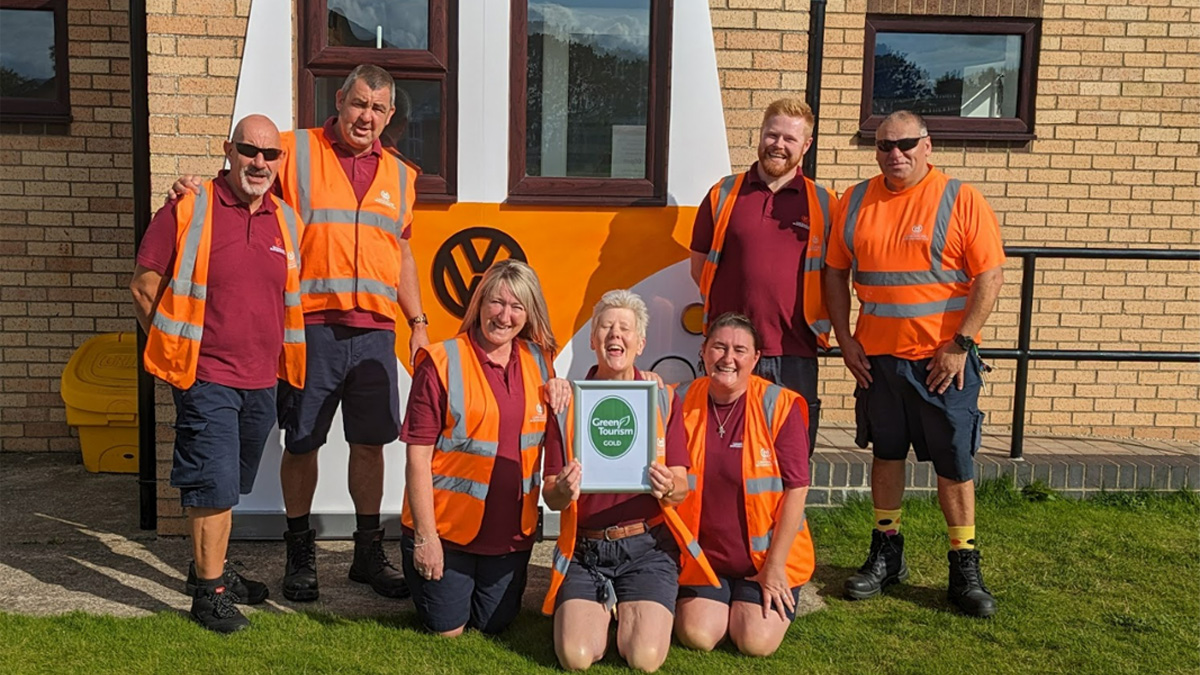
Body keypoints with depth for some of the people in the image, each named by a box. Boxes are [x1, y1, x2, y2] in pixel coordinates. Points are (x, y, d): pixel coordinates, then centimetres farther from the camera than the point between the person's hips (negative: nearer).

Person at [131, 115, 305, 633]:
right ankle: (209, 591, 10)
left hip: (262, 380, 6)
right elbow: (143, 289, -6)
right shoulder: (188, 210, -8)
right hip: (206, 377, -6)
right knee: (215, 483, -5)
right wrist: (178, 353, -4)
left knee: (229, 484, 19)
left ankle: (211, 568, 37)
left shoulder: (286, 221, 8)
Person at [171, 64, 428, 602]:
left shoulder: (399, 175, 15)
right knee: (301, 442, 5)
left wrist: (418, 323, 15)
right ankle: (300, 553, 22)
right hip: (310, 325, -3)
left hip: (375, 330, 3)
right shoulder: (296, 151, 2)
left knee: (370, 442, 8)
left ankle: (369, 551, 22)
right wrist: (195, 190, -17)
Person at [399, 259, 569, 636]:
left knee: (495, 625, 15)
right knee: (447, 630, 7)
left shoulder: (538, 361, 3)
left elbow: (546, 437, 16)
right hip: (449, 527, -4)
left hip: (511, 530, 5)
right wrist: (425, 536, -15)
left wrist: (560, 397, -6)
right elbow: (418, 457, -14)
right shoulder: (441, 363, -14)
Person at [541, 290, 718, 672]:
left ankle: (630, 609, 17)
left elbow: (681, 489, -1)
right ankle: (602, 606, 18)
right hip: (584, 549, 1)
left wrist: (667, 488, -24)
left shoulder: (663, 398, 1)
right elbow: (551, 497, 0)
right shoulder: (568, 402, 2)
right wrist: (562, 492, -24)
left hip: (646, 545, -1)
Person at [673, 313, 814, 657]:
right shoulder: (682, 403, -4)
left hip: (767, 556, -2)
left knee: (757, 643, -15)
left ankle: (754, 602, 20)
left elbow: (795, 489, -11)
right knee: (697, 636, -13)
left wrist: (774, 567, -12)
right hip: (702, 555, 2)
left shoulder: (780, 406, -11)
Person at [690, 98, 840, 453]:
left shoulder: (823, 204, 7)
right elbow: (699, 264, 12)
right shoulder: (723, 194, 8)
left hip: (794, 353, 0)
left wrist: (818, 322, 3)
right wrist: (729, 303, 4)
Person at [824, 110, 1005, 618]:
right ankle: (886, 553, 28)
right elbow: (835, 273, 11)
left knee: (954, 461, 2)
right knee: (886, 453, 13)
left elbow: (990, 277, -9)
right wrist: (844, 338, 3)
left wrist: (960, 345, -14)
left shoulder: (961, 200, -6)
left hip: (944, 358, -3)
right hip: (877, 355, 4)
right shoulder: (856, 202, 6)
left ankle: (964, 567, 15)